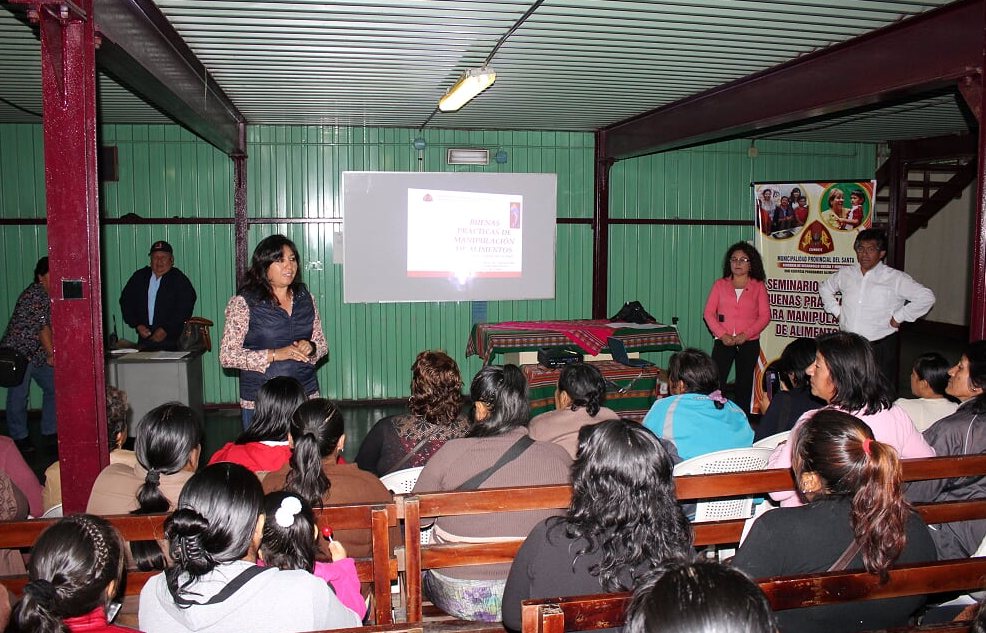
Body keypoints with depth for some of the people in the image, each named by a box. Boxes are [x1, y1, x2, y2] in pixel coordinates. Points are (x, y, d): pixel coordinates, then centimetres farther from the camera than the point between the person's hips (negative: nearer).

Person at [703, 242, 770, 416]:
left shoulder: (758, 287, 7)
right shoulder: (720, 284, 10)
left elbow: (765, 315, 1)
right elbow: (708, 312, 4)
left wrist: (746, 335, -12)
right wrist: (722, 335, -10)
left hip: (749, 343, 0)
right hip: (723, 342, 0)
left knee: (744, 385, 5)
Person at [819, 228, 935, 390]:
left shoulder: (896, 278, -3)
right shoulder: (845, 274, 10)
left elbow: (926, 297, -8)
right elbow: (825, 287, 28)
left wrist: (899, 317, -9)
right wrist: (835, 310, 15)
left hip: (881, 348, -4)